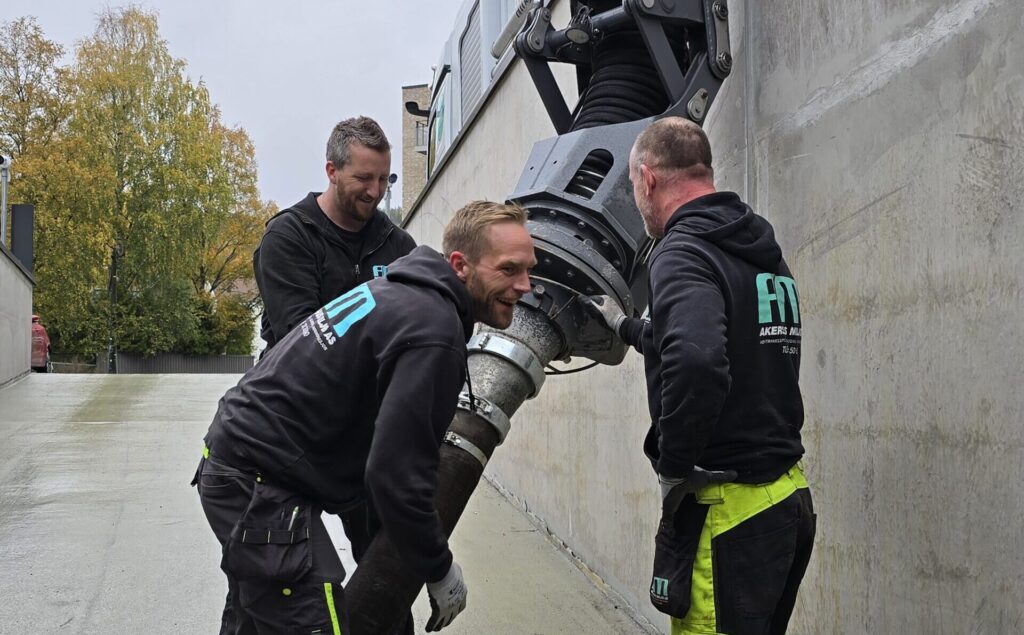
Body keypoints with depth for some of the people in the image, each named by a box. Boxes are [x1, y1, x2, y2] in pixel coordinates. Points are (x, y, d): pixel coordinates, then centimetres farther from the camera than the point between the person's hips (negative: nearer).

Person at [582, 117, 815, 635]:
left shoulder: (683, 253, -14)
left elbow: (696, 365, -34)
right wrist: (628, 328, 36)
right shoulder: (763, 253, 13)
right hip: (788, 499, 9)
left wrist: (672, 465, -19)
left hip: (726, 508, -9)